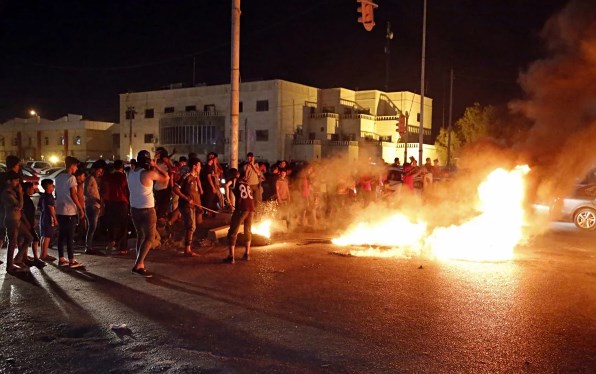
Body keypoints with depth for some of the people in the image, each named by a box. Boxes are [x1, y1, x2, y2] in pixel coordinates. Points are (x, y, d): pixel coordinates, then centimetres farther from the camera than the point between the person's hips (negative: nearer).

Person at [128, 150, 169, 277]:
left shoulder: (131, 174, 3)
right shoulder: (149, 174, -17)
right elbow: (166, 177, -8)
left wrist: (152, 168, 15)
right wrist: (156, 166, -1)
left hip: (134, 208, 7)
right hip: (147, 210, -7)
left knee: (140, 236, 18)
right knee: (150, 238, 1)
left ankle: (140, 264, 20)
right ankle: (137, 265, -7)